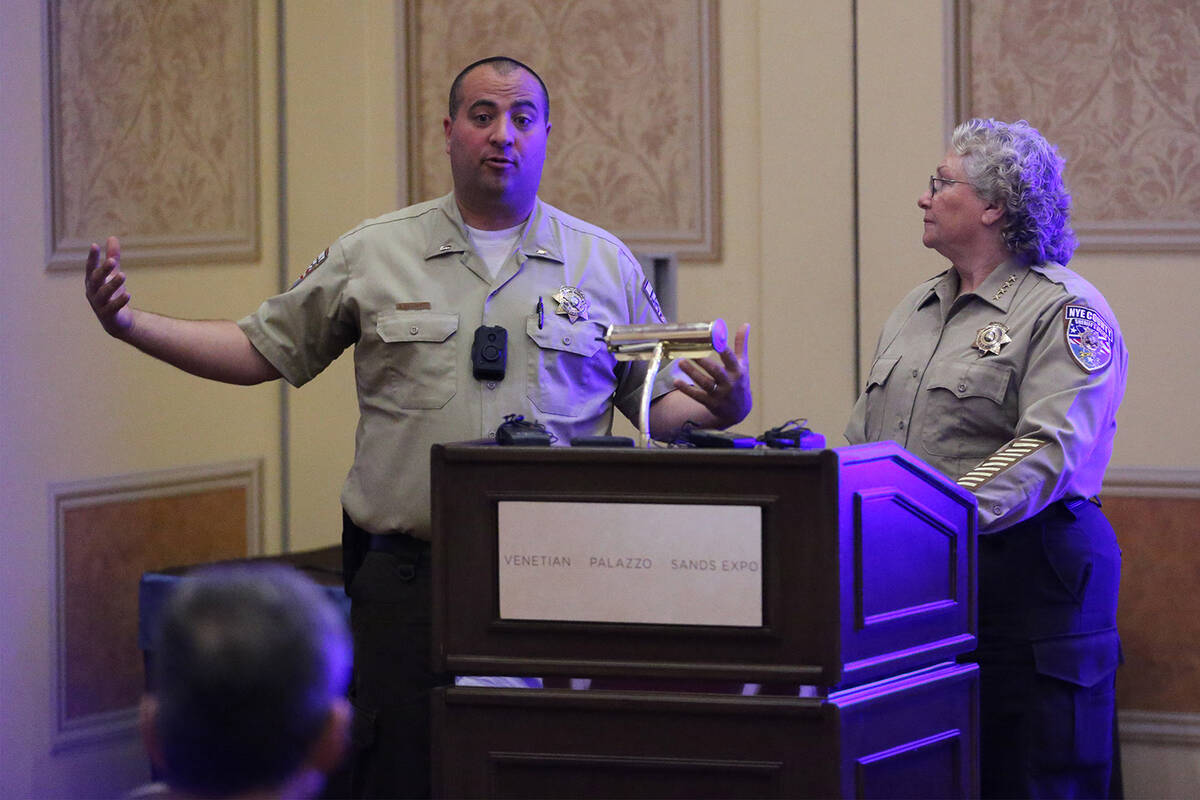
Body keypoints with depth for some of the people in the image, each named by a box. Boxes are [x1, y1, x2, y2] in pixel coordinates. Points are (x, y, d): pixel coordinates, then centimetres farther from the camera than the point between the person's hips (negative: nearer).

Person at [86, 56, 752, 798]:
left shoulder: (606, 264, 10)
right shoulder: (373, 255, 9)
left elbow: (660, 401, 14)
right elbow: (263, 349, 13)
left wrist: (721, 408, -8)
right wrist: (131, 324, 3)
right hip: (408, 579, 0)